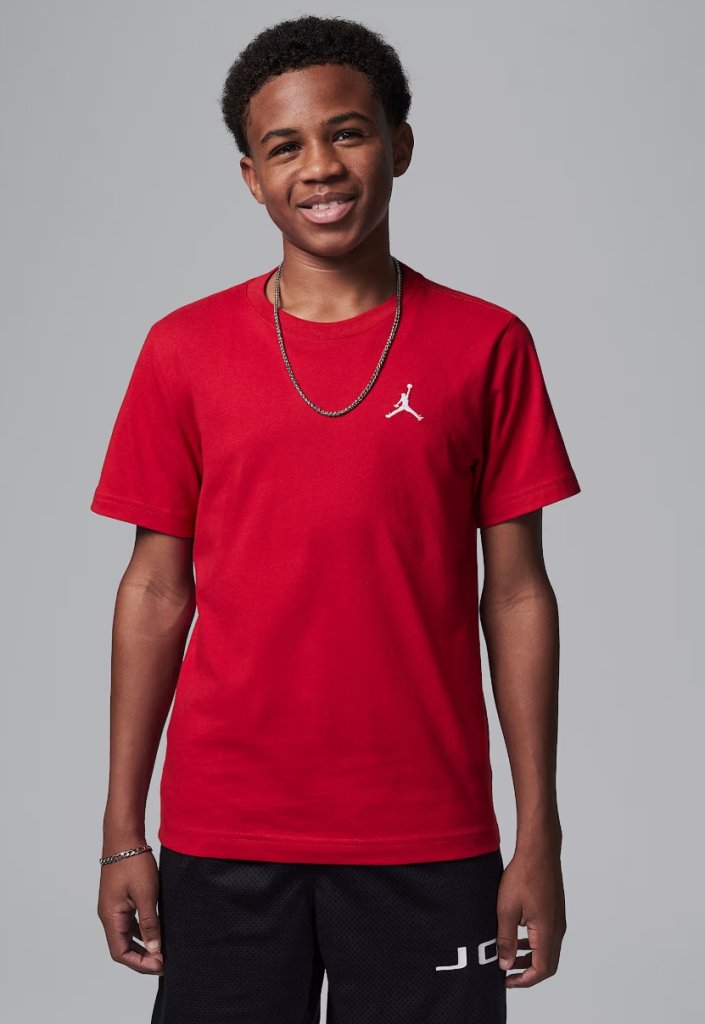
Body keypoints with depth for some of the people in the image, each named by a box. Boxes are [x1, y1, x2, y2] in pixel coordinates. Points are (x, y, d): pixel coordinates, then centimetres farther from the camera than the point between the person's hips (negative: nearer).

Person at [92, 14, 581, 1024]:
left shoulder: (485, 345, 1)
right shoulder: (185, 349, 3)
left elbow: (515, 594, 2)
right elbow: (157, 589, 5)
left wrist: (539, 838, -1)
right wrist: (123, 834, 3)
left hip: (428, 843, 0)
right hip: (223, 839, 1)